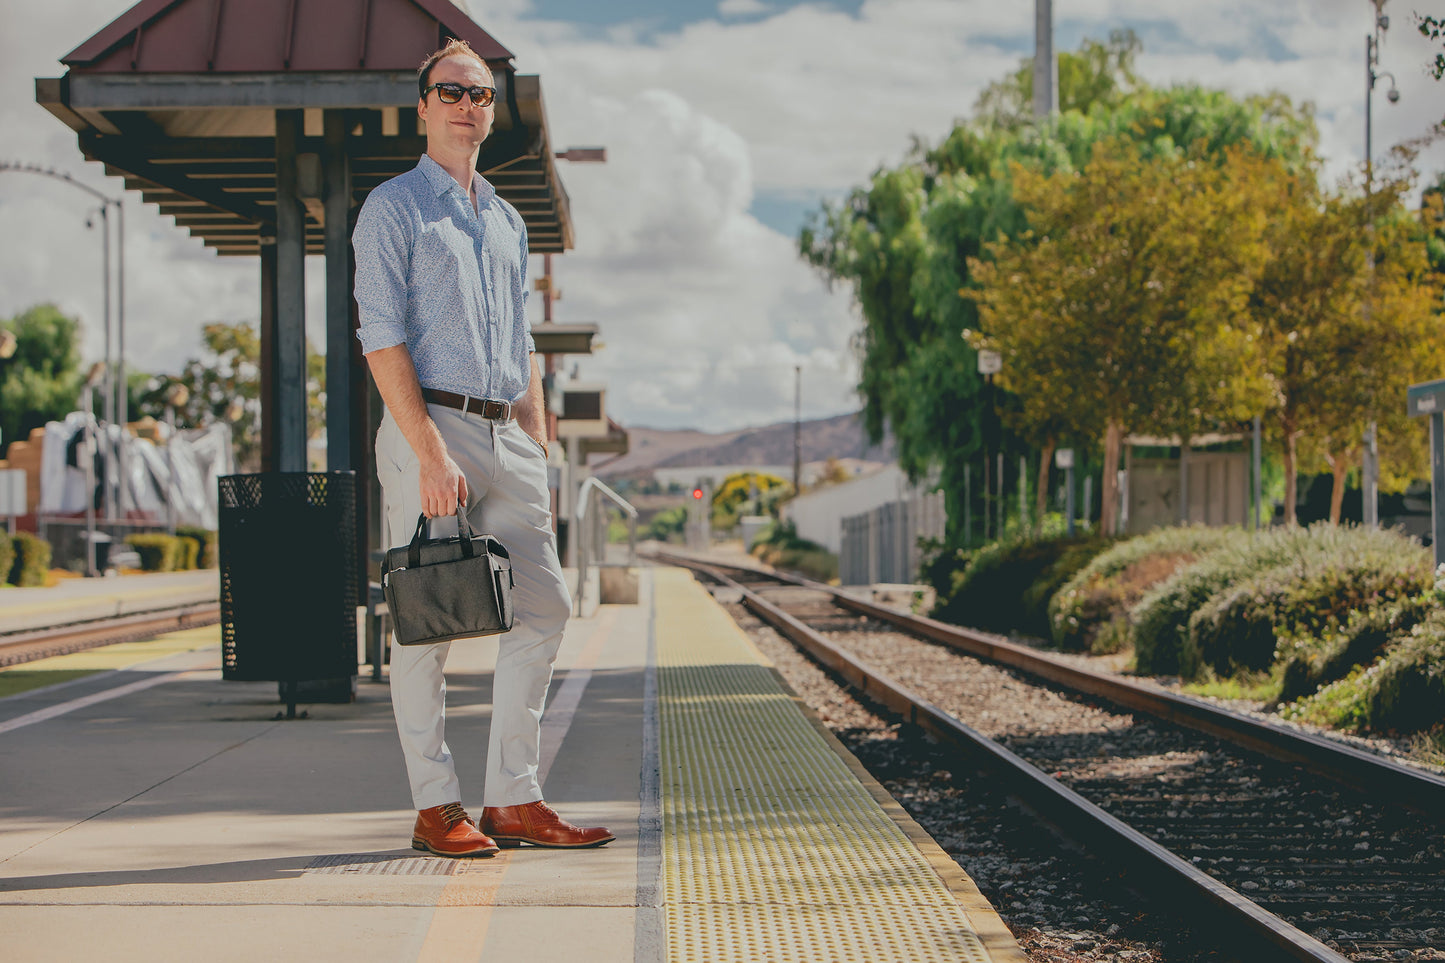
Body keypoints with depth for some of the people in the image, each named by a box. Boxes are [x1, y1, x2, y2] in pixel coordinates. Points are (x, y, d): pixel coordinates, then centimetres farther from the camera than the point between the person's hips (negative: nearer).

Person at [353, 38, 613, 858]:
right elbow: (382, 338, -10)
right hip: (431, 424, -7)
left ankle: (514, 799, 8)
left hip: (509, 435, 7)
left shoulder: (508, 221, 21)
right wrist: (429, 453, -19)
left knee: (544, 608, 3)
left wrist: (540, 457, 13)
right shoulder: (394, 208, 0)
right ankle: (436, 808, 2)